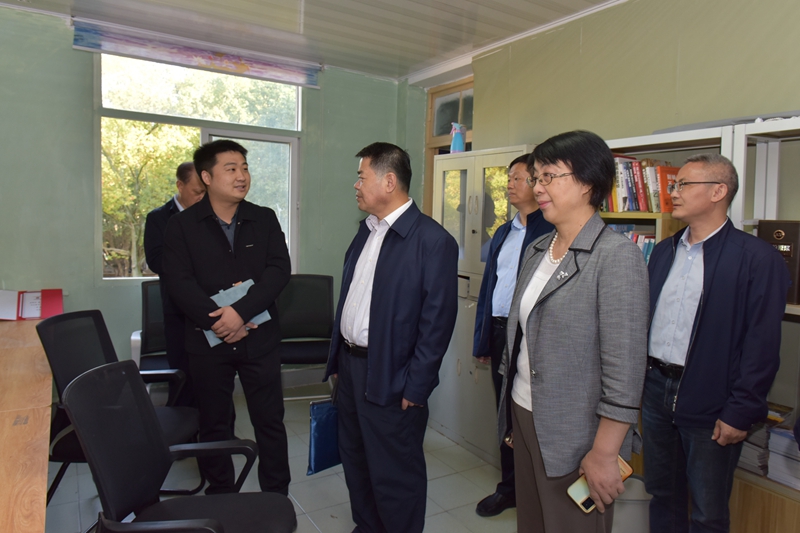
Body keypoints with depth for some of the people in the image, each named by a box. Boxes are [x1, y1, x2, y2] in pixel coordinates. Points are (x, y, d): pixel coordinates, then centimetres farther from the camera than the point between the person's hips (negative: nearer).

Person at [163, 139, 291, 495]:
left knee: (270, 421, 7)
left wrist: (241, 311, -20)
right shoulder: (182, 225, 0)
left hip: (258, 337, 1)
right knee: (214, 425, 14)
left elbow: (279, 270, -8)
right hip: (207, 340, 0)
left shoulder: (265, 219, 3)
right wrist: (218, 321, -18)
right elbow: (180, 283, -8)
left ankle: (277, 500, 25)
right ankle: (220, 501, 33)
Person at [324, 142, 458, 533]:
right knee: (355, 461, 23)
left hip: (389, 377, -8)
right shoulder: (367, 230, 9)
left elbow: (438, 321, -17)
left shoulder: (433, 240, -16)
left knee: (394, 476, 8)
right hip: (350, 365, 8)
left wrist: (415, 388, -15)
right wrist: (338, 357, 13)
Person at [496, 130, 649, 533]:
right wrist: (511, 416, 15)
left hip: (573, 436, -6)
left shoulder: (617, 256, -15)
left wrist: (604, 453, -17)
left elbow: (625, 367, -18)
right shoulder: (536, 251, 7)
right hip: (524, 417, 7)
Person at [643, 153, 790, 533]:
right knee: (661, 494, 20)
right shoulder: (663, 252, 9)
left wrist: (740, 413, -13)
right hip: (655, 389, 5)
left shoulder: (757, 258, -10)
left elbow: (762, 344, -12)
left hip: (709, 403, -5)